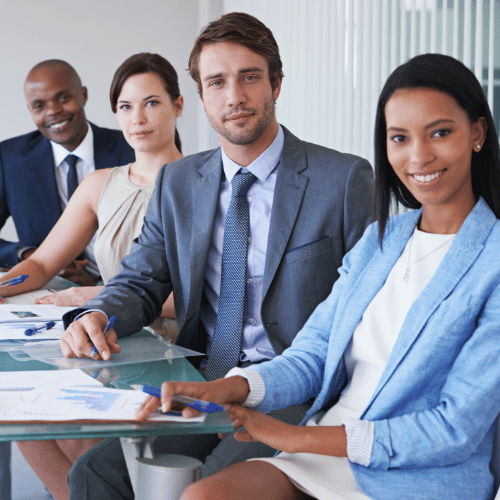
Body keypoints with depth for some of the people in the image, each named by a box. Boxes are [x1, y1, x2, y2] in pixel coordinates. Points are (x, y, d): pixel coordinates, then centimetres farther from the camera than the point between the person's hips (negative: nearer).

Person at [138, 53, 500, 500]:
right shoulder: (379, 240, 14)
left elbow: (457, 429, -13)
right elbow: (312, 356, 10)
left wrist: (297, 437, -13)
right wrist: (231, 388, -13)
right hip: (321, 462, 6)